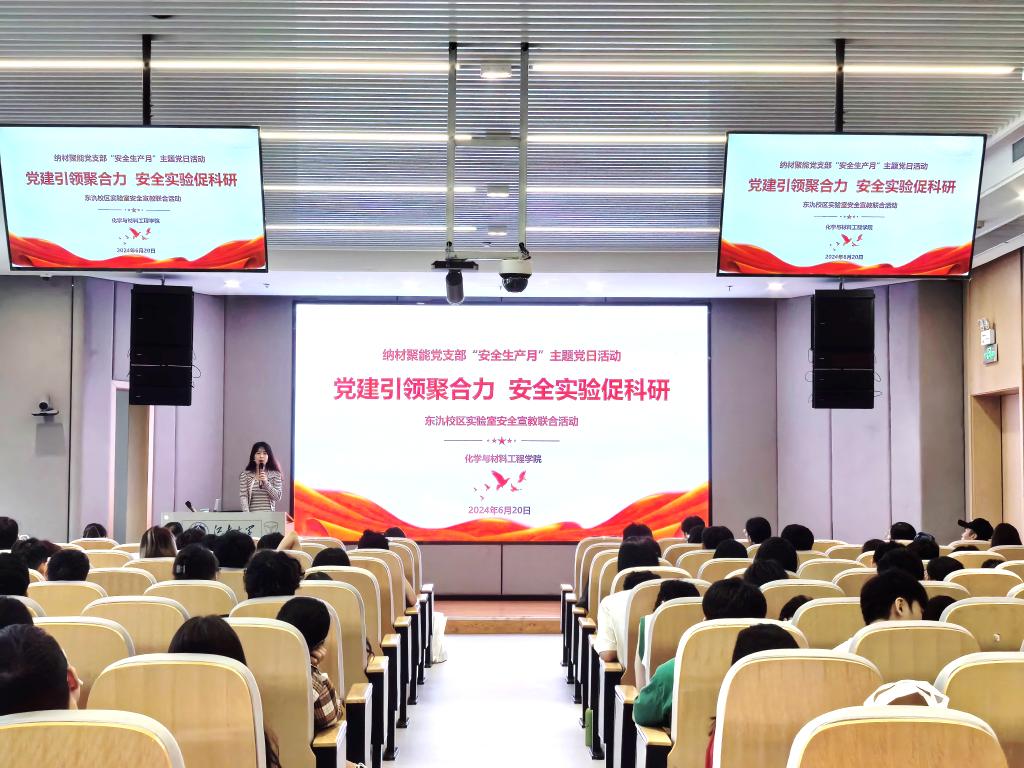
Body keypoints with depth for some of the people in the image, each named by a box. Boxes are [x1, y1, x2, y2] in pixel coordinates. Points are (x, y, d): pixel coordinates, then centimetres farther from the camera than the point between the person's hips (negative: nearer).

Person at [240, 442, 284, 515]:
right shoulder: (245, 475, 4)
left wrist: (266, 483, -13)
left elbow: (278, 497, 0)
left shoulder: (275, 474, 6)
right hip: (252, 516, -1)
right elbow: (243, 497, -3)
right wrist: (247, 516, -16)